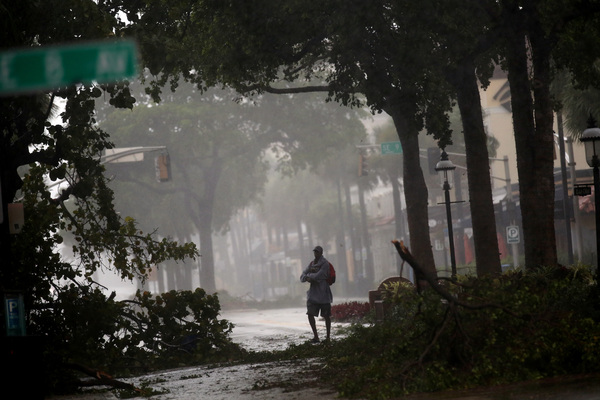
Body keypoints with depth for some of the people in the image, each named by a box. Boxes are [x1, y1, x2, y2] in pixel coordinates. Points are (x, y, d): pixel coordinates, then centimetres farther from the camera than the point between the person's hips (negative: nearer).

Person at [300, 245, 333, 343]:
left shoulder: (325, 264, -8)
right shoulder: (312, 263, 12)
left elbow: (318, 276, -19)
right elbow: (302, 277, 10)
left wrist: (309, 275, -3)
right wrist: (308, 278, -12)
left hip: (323, 293, -5)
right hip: (313, 293, 5)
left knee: (326, 316, 4)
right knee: (310, 314, -6)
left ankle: (328, 337, 14)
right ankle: (316, 336, 1)